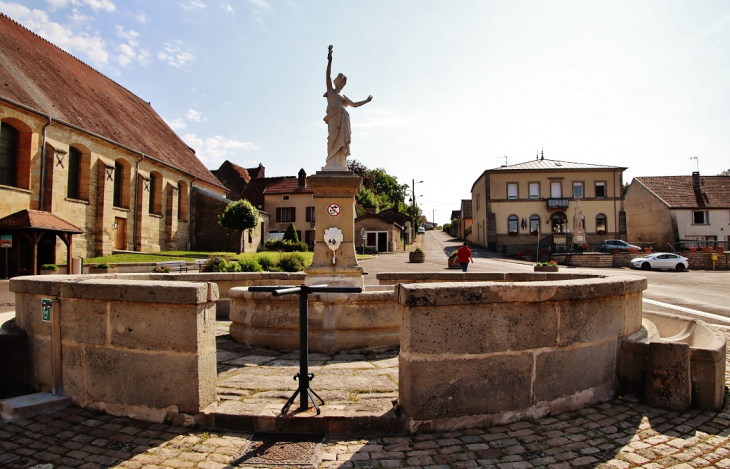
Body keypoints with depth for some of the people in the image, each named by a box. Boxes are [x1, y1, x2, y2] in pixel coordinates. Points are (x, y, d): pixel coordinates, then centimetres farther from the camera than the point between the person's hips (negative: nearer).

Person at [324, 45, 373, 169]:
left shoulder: (343, 96, 30)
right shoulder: (331, 90, 16)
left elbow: (354, 104, 37)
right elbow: (328, 76, 4)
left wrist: (366, 101, 36)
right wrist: (329, 60, -6)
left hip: (343, 118, 6)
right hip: (334, 117, -6)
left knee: (342, 140, -5)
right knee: (334, 139, -16)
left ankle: (340, 165, -10)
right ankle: (332, 165, -22)